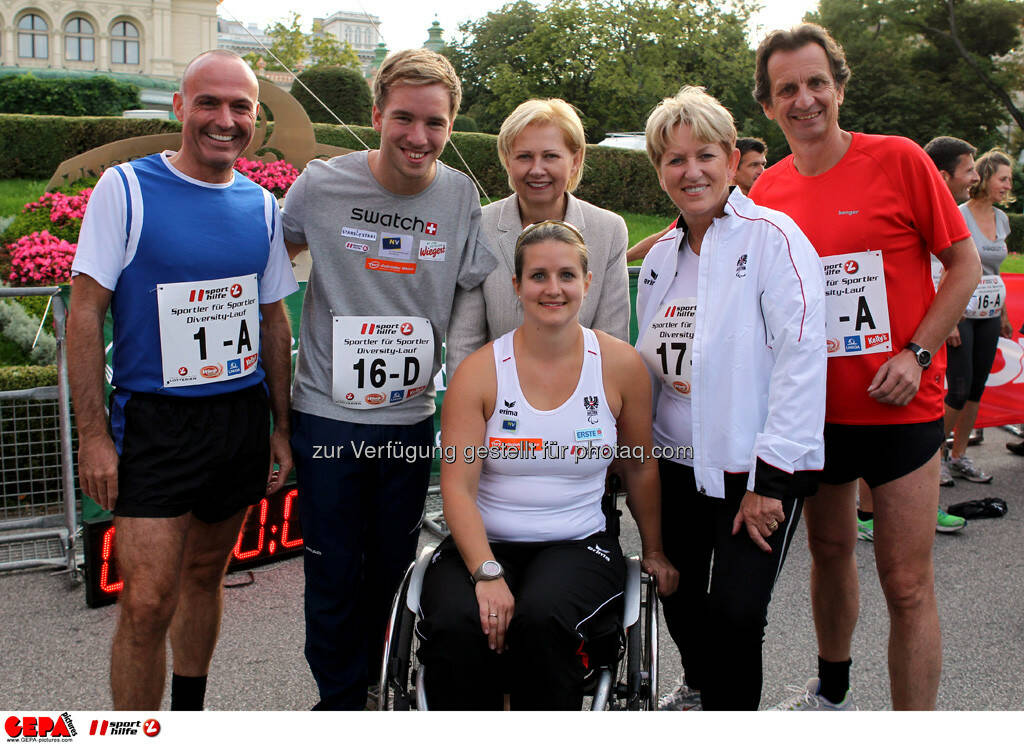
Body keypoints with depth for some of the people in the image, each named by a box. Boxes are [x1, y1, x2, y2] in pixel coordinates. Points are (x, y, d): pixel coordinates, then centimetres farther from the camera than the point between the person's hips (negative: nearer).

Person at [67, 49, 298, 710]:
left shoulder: (262, 206, 6)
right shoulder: (125, 189, -7)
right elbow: (86, 313, -7)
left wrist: (281, 428, 11)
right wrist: (94, 435, -11)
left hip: (243, 417, 4)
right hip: (156, 423, -4)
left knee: (205, 572, 16)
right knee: (147, 603, -8)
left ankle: (189, 712, 34)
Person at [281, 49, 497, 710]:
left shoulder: (462, 196, -4)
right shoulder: (322, 185, -8)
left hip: (413, 417, 2)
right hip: (328, 416, -2)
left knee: (391, 568, 16)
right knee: (333, 576, 5)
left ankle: (369, 680, 41)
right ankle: (340, 703, 28)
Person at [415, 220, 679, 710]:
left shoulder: (621, 365, 1)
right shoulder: (480, 371, -3)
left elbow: (640, 467, 14)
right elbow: (457, 488, -8)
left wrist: (654, 551, 18)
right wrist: (487, 573, -21)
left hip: (579, 545, 0)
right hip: (485, 542, 0)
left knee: (542, 618, -32)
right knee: (455, 626, -30)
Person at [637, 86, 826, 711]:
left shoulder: (771, 237, -10)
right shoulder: (661, 257, 11)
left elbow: (802, 357, -16)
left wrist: (770, 478, -19)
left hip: (758, 470, -6)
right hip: (677, 465, 6)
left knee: (734, 613, -11)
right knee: (678, 596, 14)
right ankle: (700, 683, 43)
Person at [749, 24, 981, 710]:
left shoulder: (898, 159, -8)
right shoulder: (768, 188, 4)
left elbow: (965, 263, -4)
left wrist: (915, 353, -14)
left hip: (899, 406, -4)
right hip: (815, 406, 4)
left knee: (907, 583, -2)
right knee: (830, 552, 19)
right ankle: (831, 693, 40)